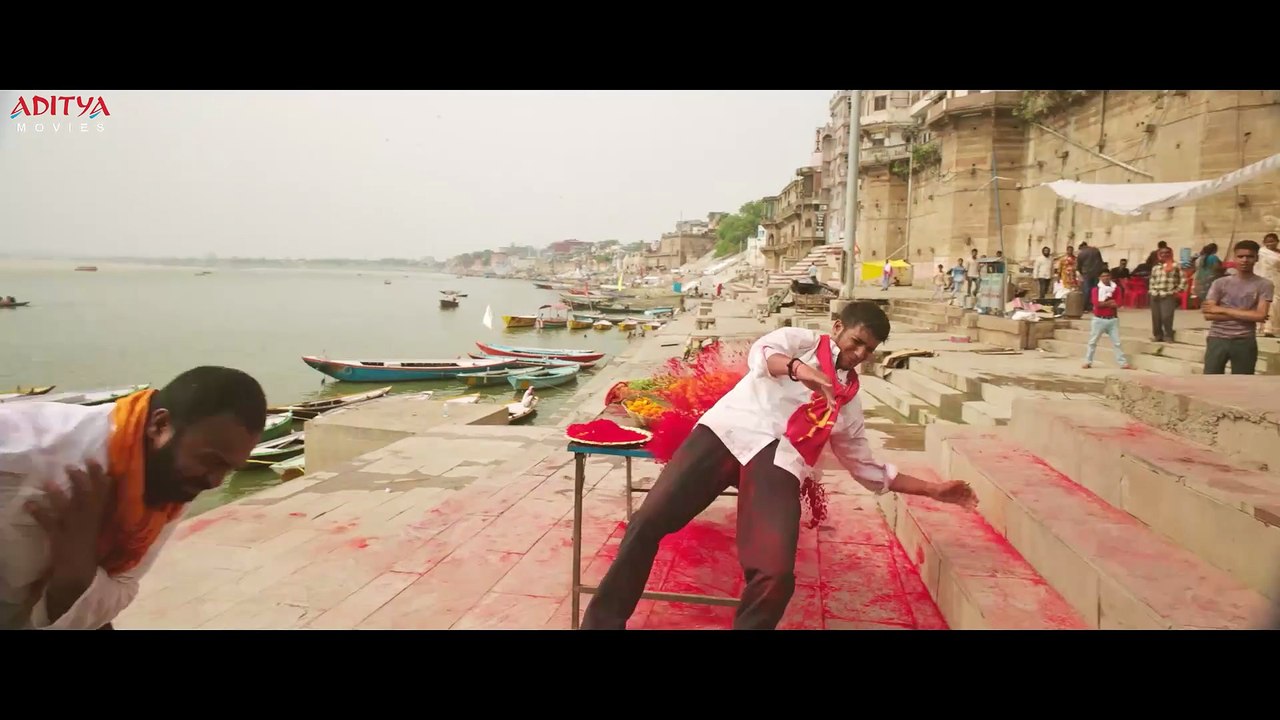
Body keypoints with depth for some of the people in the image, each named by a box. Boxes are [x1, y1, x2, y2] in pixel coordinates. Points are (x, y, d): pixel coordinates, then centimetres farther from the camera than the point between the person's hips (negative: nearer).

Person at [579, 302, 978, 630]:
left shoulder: (850, 401, 27)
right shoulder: (803, 340, 16)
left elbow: (866, 466, 34)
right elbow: (761, 353, -6)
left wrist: (932, 489, 32)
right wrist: (797, 367, -28)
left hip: (779, 461, 3)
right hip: (729, 431, -3)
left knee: (776, 576, -22)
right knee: (648, 522, -15)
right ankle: (601, 622, 2)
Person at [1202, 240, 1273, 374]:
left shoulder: (1264, 285, 0)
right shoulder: (1220, 283, 1)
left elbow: (1260, 315, -11)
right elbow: (1208, 314, -8)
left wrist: (1222, 310, -10)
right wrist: (1245, 314, -12)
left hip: (1245, 342, 0)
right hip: (1217, 339, 0)